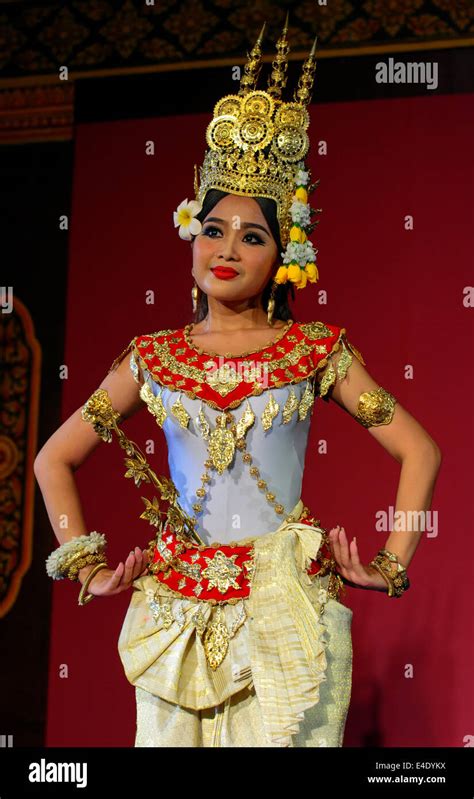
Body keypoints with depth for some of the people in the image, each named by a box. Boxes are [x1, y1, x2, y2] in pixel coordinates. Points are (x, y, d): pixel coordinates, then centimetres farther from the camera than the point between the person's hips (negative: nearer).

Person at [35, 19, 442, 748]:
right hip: (178, 609, 2)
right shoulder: (152, 358, 5)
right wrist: (86, 567, 5)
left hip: (289, 605, -1)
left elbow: (419, 451, 4)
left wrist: (392, 566, -2)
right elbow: (55, 459, 13)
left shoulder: (317, 352, 1)